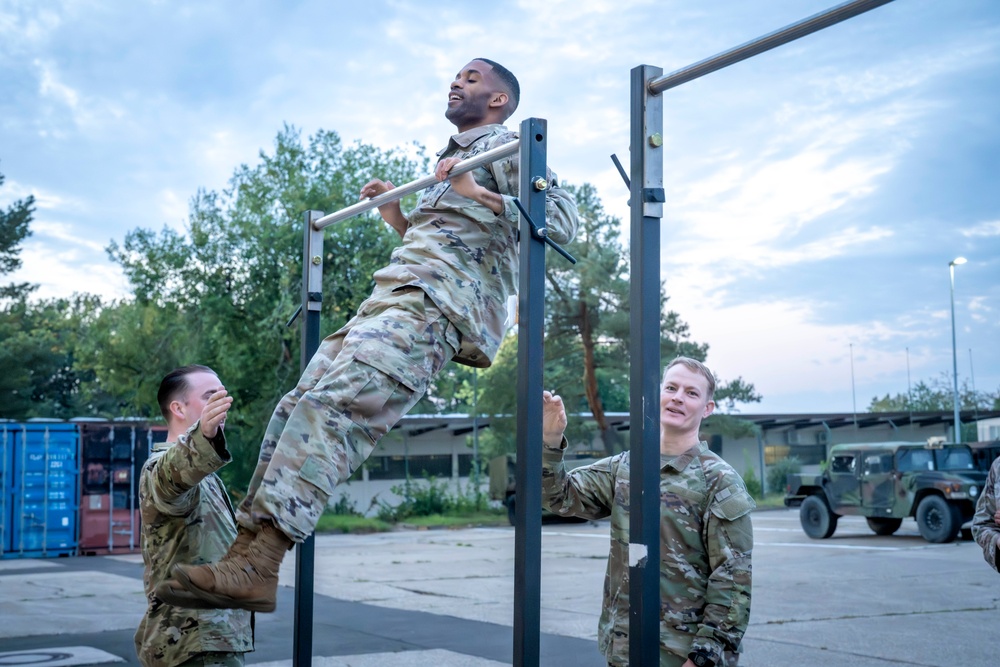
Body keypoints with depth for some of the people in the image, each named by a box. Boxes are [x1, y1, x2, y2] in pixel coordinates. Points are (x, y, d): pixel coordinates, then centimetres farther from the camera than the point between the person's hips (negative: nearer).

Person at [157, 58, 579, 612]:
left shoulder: (507, 145, 9)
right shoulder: (449, 161, 36)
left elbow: (562, 219, -7)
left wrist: (480, 196, -16)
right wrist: (392, 214, 29)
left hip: (434, 306, -10)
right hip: (391, 298, 10)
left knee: (330, 405, -27)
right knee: (295, 408, -3)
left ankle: (256, 569, -35)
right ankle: (246, 551, -7)